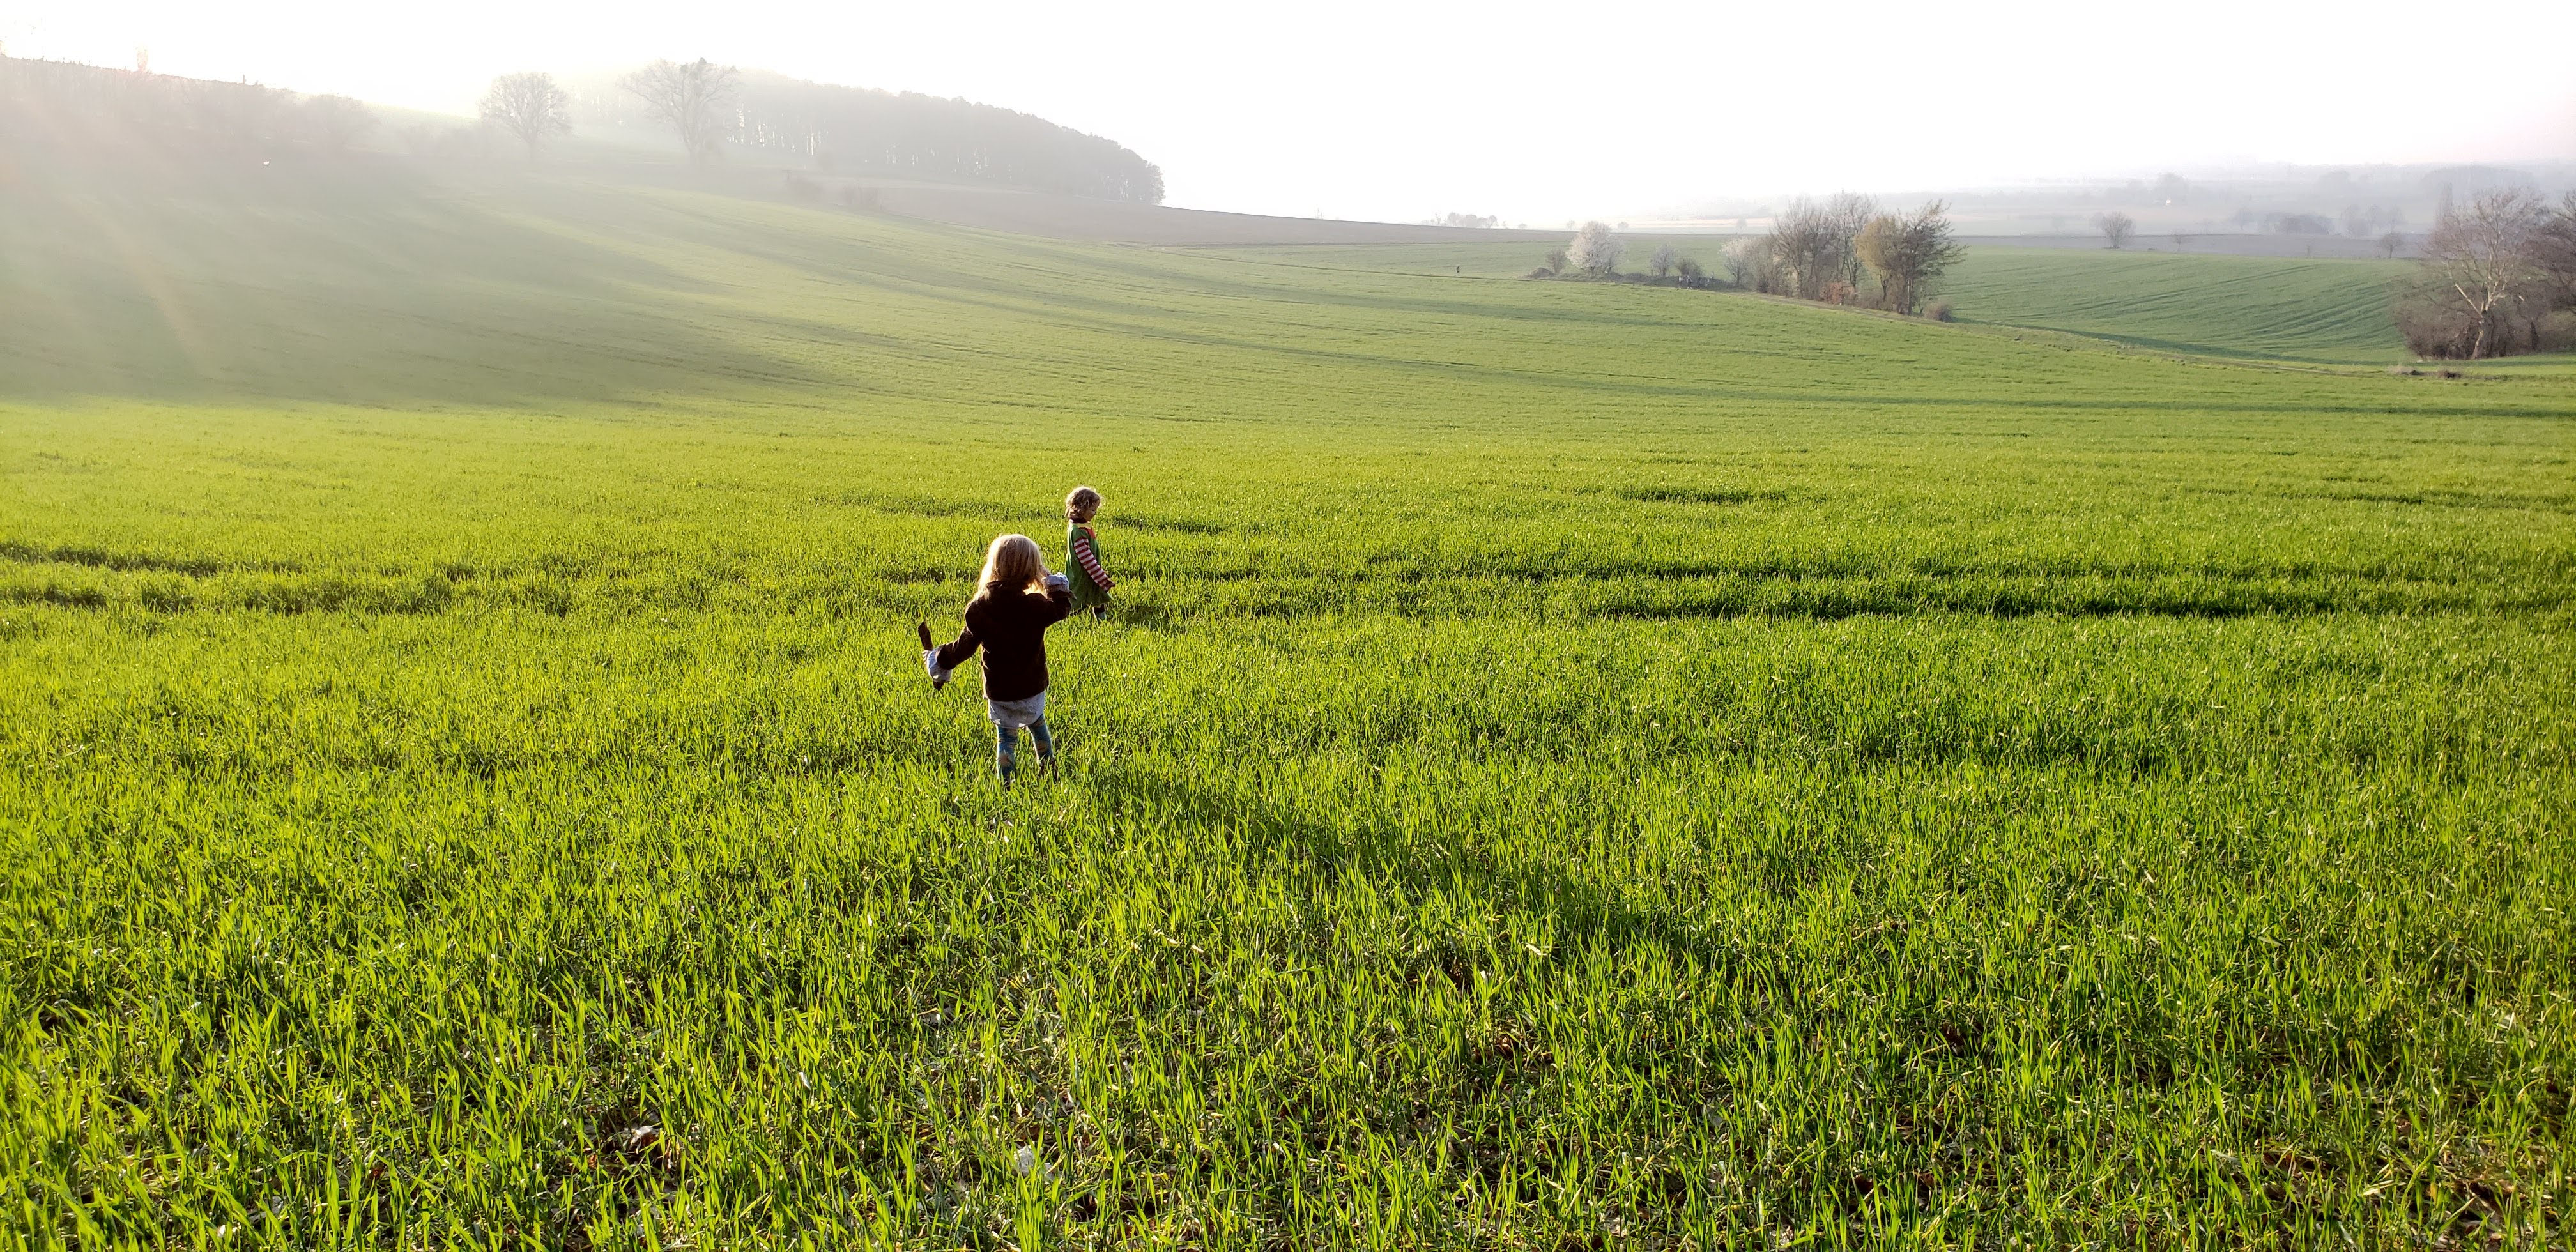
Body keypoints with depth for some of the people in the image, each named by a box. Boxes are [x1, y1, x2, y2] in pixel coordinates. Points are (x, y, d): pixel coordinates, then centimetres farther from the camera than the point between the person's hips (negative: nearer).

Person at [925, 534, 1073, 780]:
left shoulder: (978, 608, -14)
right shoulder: (1035, 605, -19)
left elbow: (965, 644, -5)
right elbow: (1062, 607, -1)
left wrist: (940, 659, 11)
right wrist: (1056, 584, 13)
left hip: (998, 692, 0)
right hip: (1032, 688, 1)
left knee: (1005, 737, 13)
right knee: (1038, 726, 26)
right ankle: (1049, 769, 40)